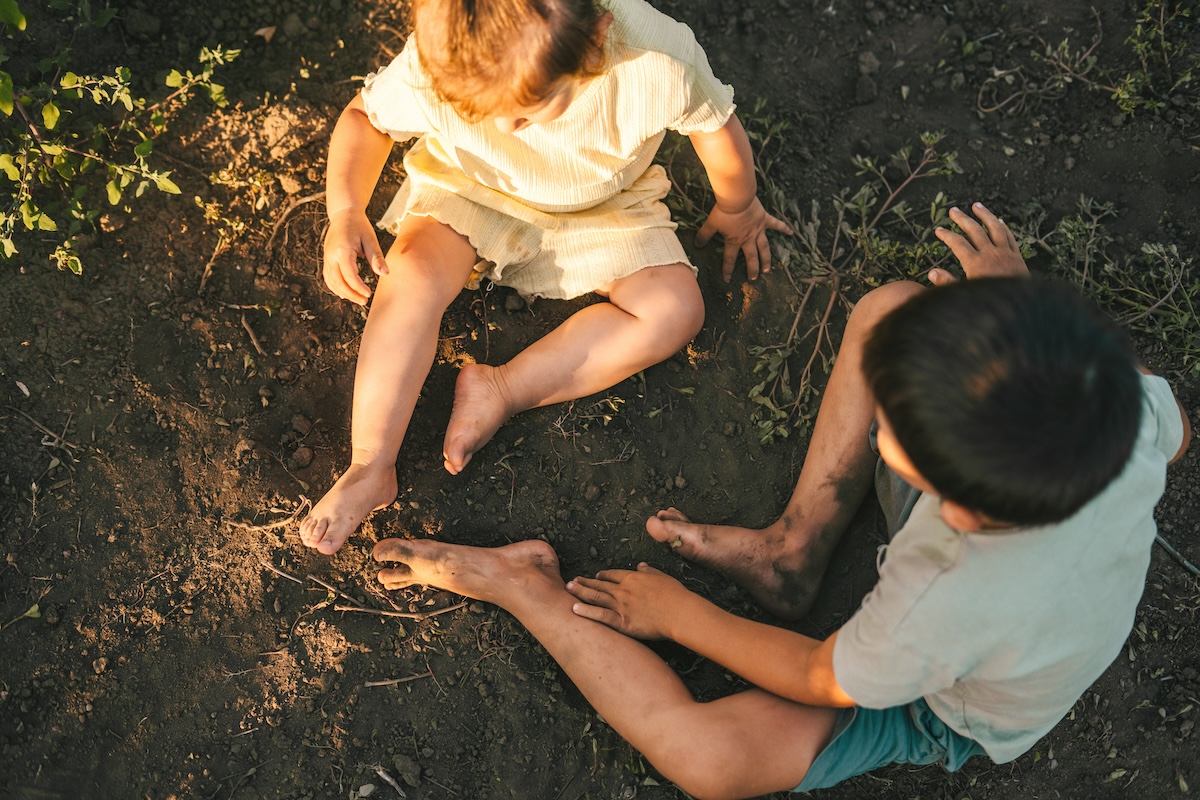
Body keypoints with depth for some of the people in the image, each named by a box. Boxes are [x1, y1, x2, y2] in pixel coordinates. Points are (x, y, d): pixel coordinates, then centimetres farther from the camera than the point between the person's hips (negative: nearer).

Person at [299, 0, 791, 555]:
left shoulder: (657, 65, -37)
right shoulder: (430, 68, -33)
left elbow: (717, 126, -15)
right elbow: (367, 116, -12)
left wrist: (736, 210, 4)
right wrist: (344, 210, -29)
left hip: (600, 207, 1)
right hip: (466, 188, 0)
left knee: (675, 311, -21)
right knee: (410, 275, -29)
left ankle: (502, 390, -17)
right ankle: (370, 468, -19)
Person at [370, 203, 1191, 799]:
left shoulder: (947, 600, -46)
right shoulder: (1134, 408, -33)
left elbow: (818, 681, -23)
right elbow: (1174, 430, -5)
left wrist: (677, 614, -8)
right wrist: (1024, 304, -3)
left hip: (943, 710, -5)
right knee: (885, 311, -7)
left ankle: (527, 589, -7)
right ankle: (791, 551, 4)